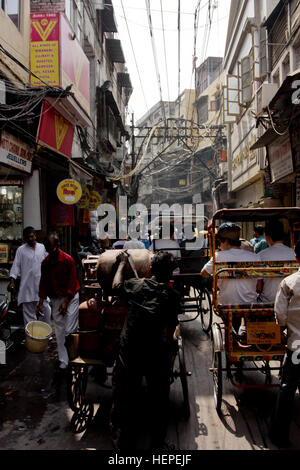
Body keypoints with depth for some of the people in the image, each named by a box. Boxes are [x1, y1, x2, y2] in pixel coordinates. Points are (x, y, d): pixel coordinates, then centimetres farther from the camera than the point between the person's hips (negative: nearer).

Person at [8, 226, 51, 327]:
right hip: (27, 286, -1)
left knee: (46, 309, 4)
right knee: (28, 311, 5)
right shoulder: (21, 250, 3)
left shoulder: (43, 248, 7)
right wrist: (12, 281, -12)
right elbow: (16, 266, 0)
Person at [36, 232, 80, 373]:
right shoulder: (45, 262, 3)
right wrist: (41, 300, 1)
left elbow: (72, 282, -12)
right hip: (55, 298, 5)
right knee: (59, 331, 6)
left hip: (70, 297, -5)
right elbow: (43, 282, 9)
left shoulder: (68, 260, -12)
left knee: (69, 329, -11)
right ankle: (63, 360, 14)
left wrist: (66, 302, -16)